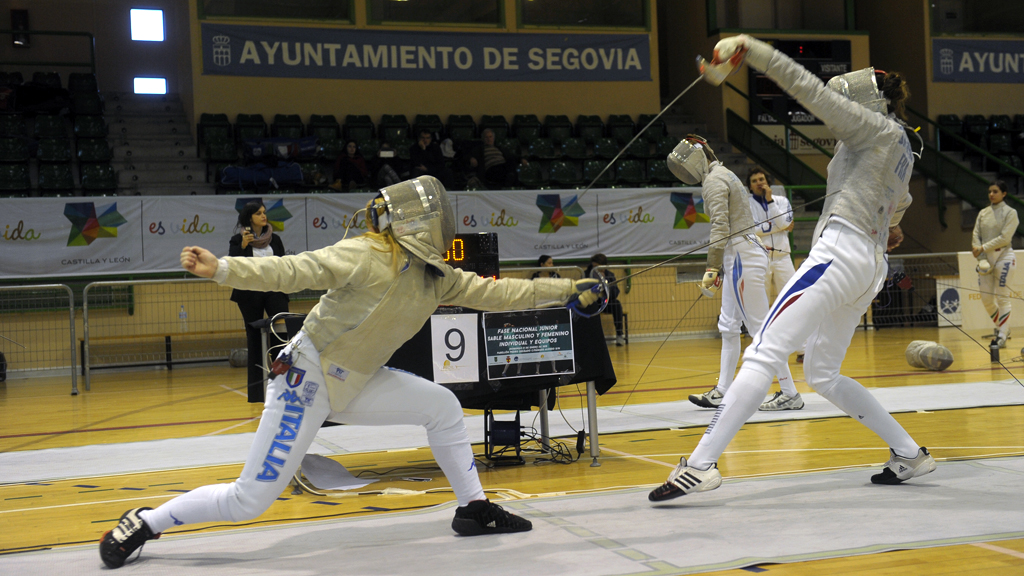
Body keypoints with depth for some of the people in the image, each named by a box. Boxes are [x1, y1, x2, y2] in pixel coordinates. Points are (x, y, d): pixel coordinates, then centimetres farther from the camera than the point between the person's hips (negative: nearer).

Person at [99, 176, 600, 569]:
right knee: (248, 501, -8)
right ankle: (142, 524, 8)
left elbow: (497, 293, 5)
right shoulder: (365, 257, -20)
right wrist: (221, 269, -38)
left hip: (352, 385, 8)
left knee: (442, 407, 5)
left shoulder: (435, 278, 3)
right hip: (307, 378, -8)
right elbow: (292, 270, -26)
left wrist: (569, 291, 4)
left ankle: (473, 510, 19)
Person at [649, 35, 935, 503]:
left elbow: (809, 89, -10)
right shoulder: (902, 150, 24)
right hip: (870, 267, 10)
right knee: (822, 376, 19)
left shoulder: (877, 127, 0)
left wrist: (751, 49, -9)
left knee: (762, 357, -17)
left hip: (840, 252, -10)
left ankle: (701, 465, -26)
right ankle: (909, 453, 20)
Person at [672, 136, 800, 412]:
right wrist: (719, 267, 23)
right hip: (741, 255, 10)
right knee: (729, 327, 14)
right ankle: (722, 392, 21)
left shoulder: (713, 180, -12)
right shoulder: (723, 175, 19)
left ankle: (790, 395, -5)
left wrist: (712, 269, -20)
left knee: (761, 328, -7)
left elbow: (720, 228, -20)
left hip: (742, 257, -10)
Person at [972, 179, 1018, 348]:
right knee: (986, 299, 5)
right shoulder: (983, 213, 10)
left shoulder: (1010, 213, -4)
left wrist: (983, 248, -16)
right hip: (986, 258, 5)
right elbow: (976, 235, 5)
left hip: (1003, 257, -5)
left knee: (1002, 298, -5)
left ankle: (1002, 336, 0)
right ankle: (1002, 328, 26)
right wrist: (981, 257, -9)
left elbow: (1004, 238, -13)